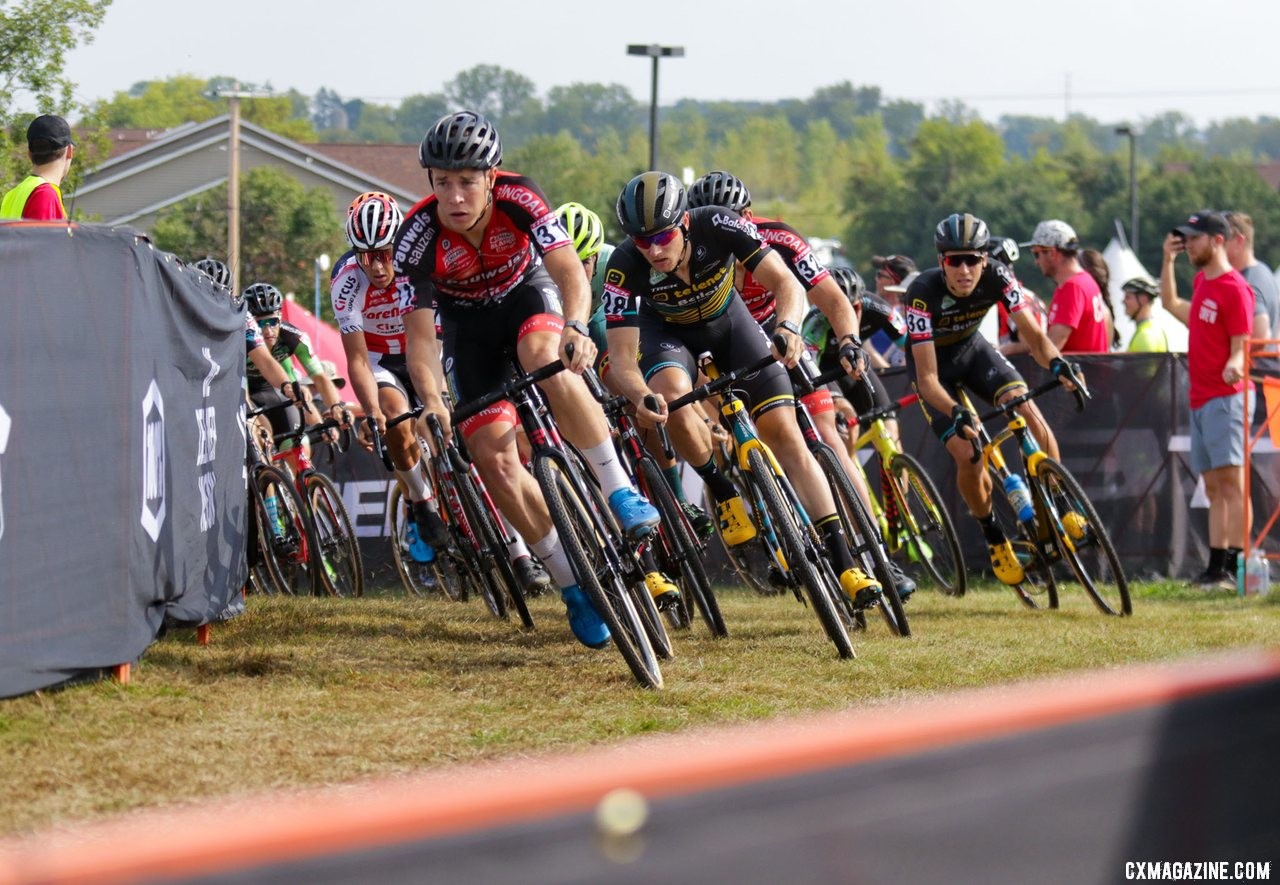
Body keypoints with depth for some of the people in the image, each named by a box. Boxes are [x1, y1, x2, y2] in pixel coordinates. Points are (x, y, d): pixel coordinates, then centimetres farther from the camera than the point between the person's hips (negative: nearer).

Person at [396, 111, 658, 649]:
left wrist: (574, 327, -59)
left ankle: (620, 493, -28)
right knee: (493, 459, -11)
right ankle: (574, 586, 0)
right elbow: (418, 333, -26)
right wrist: (430, 400, -44)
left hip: (527, 293, -1)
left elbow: (569, 270, -38)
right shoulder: (418, 237, -29)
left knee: (545, 360, -37)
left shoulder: (518, 199, -30)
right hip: (468, 326, 1)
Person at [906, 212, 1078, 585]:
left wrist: (1056, 362, -48)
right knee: (967, 454, -18)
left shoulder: (997, 278, -26)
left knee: (1030, 413, -21)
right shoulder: (924, 293, -36)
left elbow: (1034, 335, -25)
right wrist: (955, 413, -54)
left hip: (972, 349, 3)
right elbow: (927, 378, -36)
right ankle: (994, 538, 7)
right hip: (933, 362, -3)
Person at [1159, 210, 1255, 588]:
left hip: (1224, 397, -10)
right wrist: (1168, 260, 29)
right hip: (1200, 398, 10)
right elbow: (1171, 304, 36)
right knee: (1213, 486, 10)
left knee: (1230, 479, -14)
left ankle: (1235, 566, -20)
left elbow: (1240, 344, -15)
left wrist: (1235, 364, -36)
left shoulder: (1234, 288, -11)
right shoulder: (1202, 281, 16)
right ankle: (1215, 567, 12)